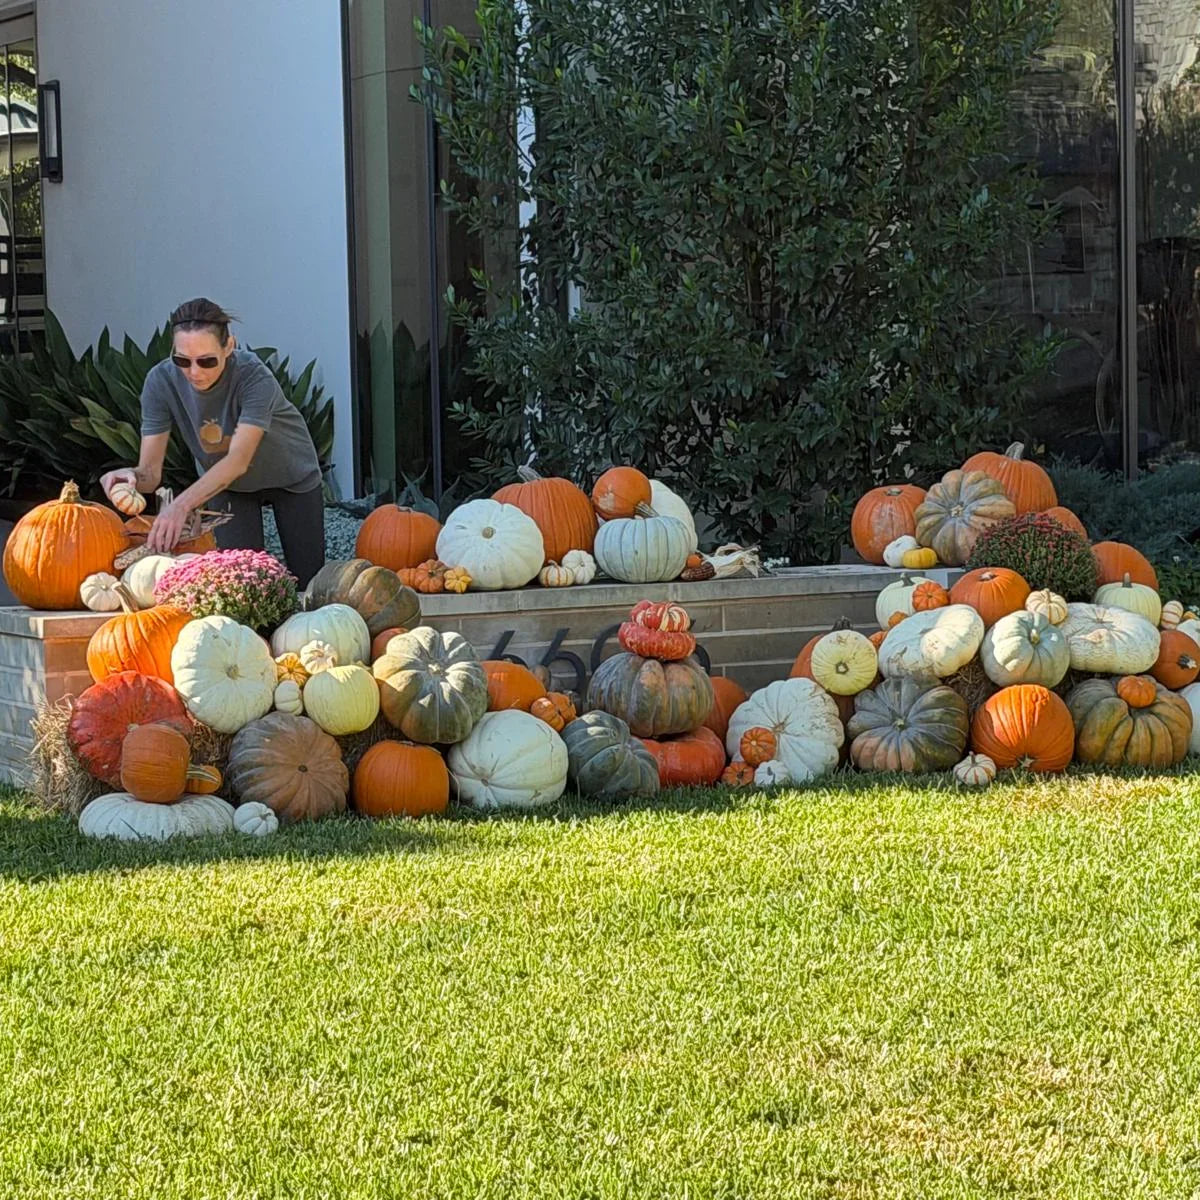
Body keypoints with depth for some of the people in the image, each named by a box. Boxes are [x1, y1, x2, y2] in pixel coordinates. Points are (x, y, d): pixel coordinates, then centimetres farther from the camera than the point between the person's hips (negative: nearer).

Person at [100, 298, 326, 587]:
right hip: (224, 485, 2)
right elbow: (150, 470, -28)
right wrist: (134, 476, -54)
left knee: (308, 583, 7)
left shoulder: (253, 376, -39)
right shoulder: (161, 381, -29)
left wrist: (182, 505, -63)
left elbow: (239, 460, -48)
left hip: (291, 476, -2)